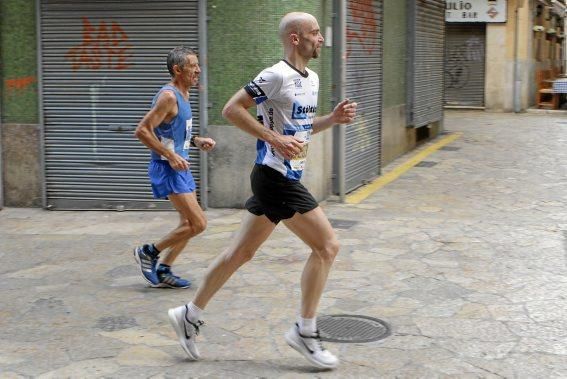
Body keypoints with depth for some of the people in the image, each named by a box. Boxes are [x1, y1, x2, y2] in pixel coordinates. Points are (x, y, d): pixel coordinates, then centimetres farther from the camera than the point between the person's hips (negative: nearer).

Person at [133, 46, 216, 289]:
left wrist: (196, 141, 8)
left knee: (189, 223, 12)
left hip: (180, 166, 10)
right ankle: (149, 252, 5)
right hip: (168, 168, -10)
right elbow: (142, 130, -22)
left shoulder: (183, 95, 13)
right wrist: (171, 156, -23)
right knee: (198, 223, -10)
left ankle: (163, 271, 21)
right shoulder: (169, 96, -17)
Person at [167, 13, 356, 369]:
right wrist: (275, 139, -20)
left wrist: (333, 118, 8)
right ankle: (305, 331, 3)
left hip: (285, 178, 9)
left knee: (242, 252, 14)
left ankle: (191, 315, 24)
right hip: (276, 177, -9)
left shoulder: (312, 78, 14)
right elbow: (232, 109, -16)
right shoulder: (277, 76, -15)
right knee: (327, 245, -6)